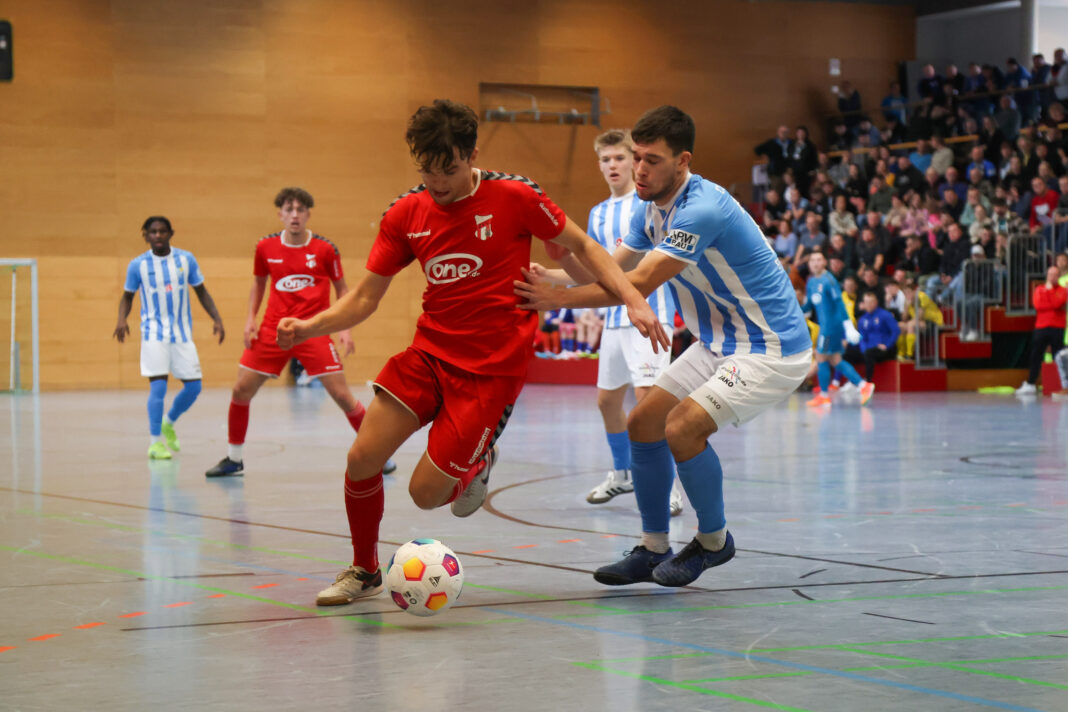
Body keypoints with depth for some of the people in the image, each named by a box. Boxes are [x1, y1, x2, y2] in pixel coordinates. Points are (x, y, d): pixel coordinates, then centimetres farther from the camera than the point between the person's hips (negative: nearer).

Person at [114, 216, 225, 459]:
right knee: (158, 386, -14)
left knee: (194, 386, 3)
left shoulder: (186, 259, 1)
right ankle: (155, 441, -4)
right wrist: (122, 320, -10)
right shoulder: (138, 264, -3)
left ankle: (169, 422, 29)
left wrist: (216, 318, -1)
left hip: (182, 332, 3)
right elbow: (127, 296, 9)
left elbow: (201, 292, 10)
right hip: (154, 334, -3)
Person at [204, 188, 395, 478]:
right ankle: (234, 459, 16)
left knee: (341, 394, -9)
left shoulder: (325, 249, -5)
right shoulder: (266, 247, 2)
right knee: (240, 391, -1)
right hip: (273, 330, 3)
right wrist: (250, 318, 6)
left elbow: (341, 288, 6)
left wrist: (344, 328, -4)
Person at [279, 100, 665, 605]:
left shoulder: (514, 198, -10)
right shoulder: (405, 214, 0)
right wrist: (308, 327, -14)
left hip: (492, 368, -4)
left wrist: (632, 298, -11)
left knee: (426, 493, -9)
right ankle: (364, 571, 17)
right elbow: (364, 298, 4)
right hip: (430, 352, 4)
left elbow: (581, 246, 3)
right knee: (362, 459, -9)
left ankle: (477, 465, 28)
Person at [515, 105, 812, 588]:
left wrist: (558, 299, -27)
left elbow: (638, 285, -29)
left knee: (682, 428, -22)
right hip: (719, 343, 10)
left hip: (771, 348, -10)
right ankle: (653, 551, 15)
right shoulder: (652, 212, 3)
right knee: (643, 423, 4)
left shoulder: (702, 209, -27)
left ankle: (714, 541, 1)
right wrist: (551, 276, -13)